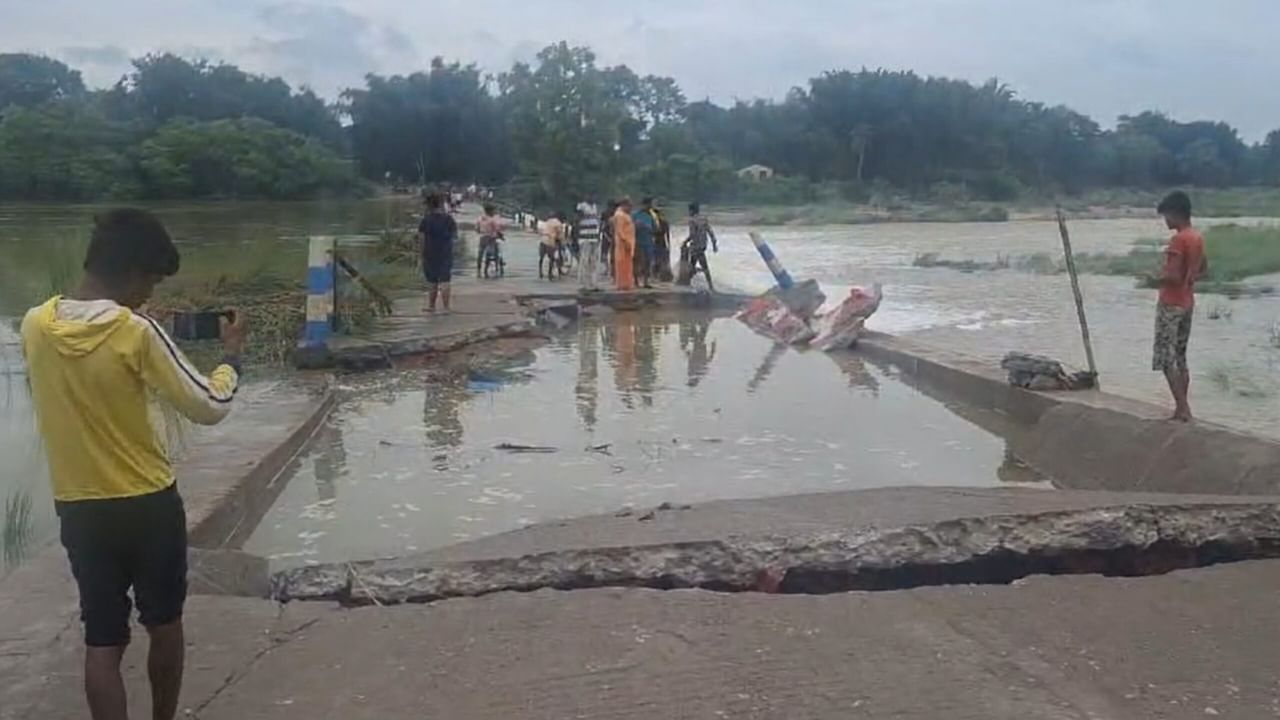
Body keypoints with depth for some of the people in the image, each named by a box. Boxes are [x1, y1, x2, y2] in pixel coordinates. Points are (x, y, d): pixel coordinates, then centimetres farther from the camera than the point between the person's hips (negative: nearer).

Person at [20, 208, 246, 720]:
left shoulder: (34, 326, -4)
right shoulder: (137, 333, -20)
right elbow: (210, 407, -15)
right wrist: (231, 356, 1)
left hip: (78, 510, 4)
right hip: (149, 505, -3)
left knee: (101, 642, 9)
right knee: (165, 625, 18)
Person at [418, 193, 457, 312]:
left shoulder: (426, 219, -5)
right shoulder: (448, 218, -6)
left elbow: (420, 237, -6)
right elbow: (455, 235, -1)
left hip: (429, 254, 1)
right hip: (445, 254, -1)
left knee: (431, 282, 12)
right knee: (444, 281, 2)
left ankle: (431, 305, 18)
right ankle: (446, 306, -1)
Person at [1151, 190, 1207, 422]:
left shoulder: (1178, 239, -19)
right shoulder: (1197, 237, 9)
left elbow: (1173, 276, -25)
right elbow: (1204, 269, 22)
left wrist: (1154, 280, -8)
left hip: (1171, 304, -9)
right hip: (1187, 303, 9)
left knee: (1165, 360, -5)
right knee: (1180, 358, 13)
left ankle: (1183, 409, -8)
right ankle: (1182, 409, 17)